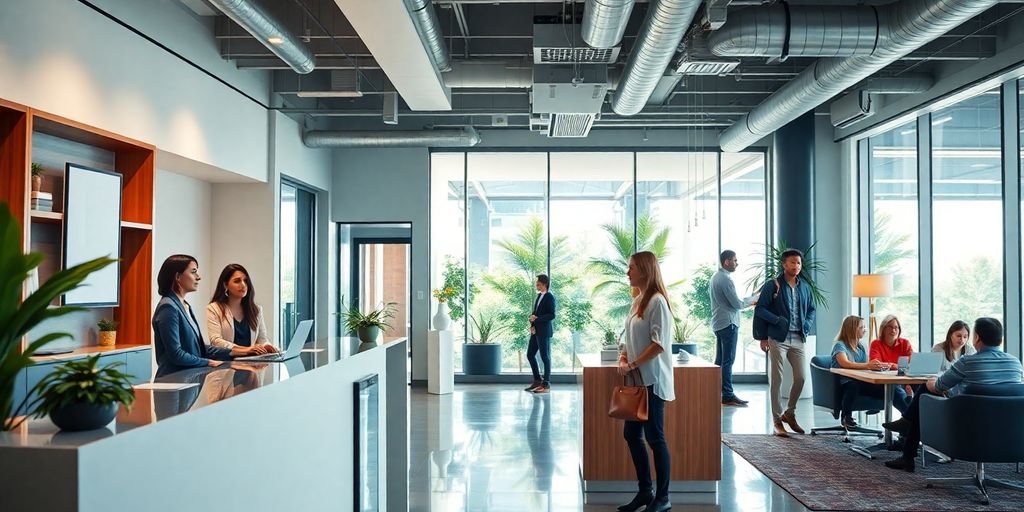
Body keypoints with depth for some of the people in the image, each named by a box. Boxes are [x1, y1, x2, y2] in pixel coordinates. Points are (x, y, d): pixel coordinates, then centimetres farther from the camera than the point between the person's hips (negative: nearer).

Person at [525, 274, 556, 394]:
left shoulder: (550, 297, -11)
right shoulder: (539, 295, 14)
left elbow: (551, 315, -17)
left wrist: (536, 319, -20)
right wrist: (532, 325, 1)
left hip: (544, 332, -9)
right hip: (535, 331, 9)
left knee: (545, 357, -2)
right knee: (530, 355, 12)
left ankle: (546, 384, 6)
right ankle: (537, 381, 23)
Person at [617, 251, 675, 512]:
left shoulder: (657, 301, -13)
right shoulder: (637, 300, 13)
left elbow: (659, 344, -19)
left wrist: (632, 365, -17)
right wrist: (623, 359, 2)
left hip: (651, 381, -9)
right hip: (636, 380, 9)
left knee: (654, 438, -1)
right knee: (632, 434, 12)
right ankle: (645, 490, 24)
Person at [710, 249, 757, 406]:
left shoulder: (715, 277, 13)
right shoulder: (726, 279, -17)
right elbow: (737, 303, -17)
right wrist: (752, 299, 1)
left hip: (718, 323, 10)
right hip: (728, 323, -10)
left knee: (720, 360, 13)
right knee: (728, 361, -7)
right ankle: (728, 396, -5)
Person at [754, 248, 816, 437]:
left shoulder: (805, 287, 12)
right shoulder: (772, 286, -4)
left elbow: (811, 309, 23)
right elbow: (759, 309, -6)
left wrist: (808, 325, 5)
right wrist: (778, 320, -16)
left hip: (798, 339, 5)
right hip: (778, 339, -5)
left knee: (800, 378, 4)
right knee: (777, 380, -1)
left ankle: (790, 413, 25)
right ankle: (777, 420, 7)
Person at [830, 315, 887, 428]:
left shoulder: (861, 347, 19)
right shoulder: (840, 345, -5)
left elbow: (866, 367, 8)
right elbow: (845, 363, -24)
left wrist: (879, 365, -14)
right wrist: (867, 365, -37)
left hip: (860, 382, 6)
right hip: (844, 383, -6)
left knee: (884, 388, -23)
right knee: (854, 385, -39)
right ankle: (846, 417, -22)